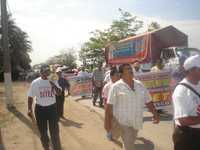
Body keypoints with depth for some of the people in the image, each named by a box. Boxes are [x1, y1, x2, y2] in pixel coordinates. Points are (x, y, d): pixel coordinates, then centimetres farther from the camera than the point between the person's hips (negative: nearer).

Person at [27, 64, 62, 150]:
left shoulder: (53, 81, -2)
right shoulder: (35, 83, -5)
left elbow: (59, 93, -3)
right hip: (40, 109, 0)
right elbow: (30, 97, 0)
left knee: (54, 130, 2)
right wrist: (29, 109, -6)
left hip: (52, 108, 0)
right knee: (43, 131, 13)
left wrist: (54, 86, -22)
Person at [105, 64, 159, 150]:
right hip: (123, 121, -5)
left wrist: (155, 114, 5)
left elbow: (148, 101, 11)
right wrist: (108, 122, -13)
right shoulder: (116, 86, -10)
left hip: (136, 121, 5)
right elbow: (109, 106, -11)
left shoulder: (139, 85, 7)